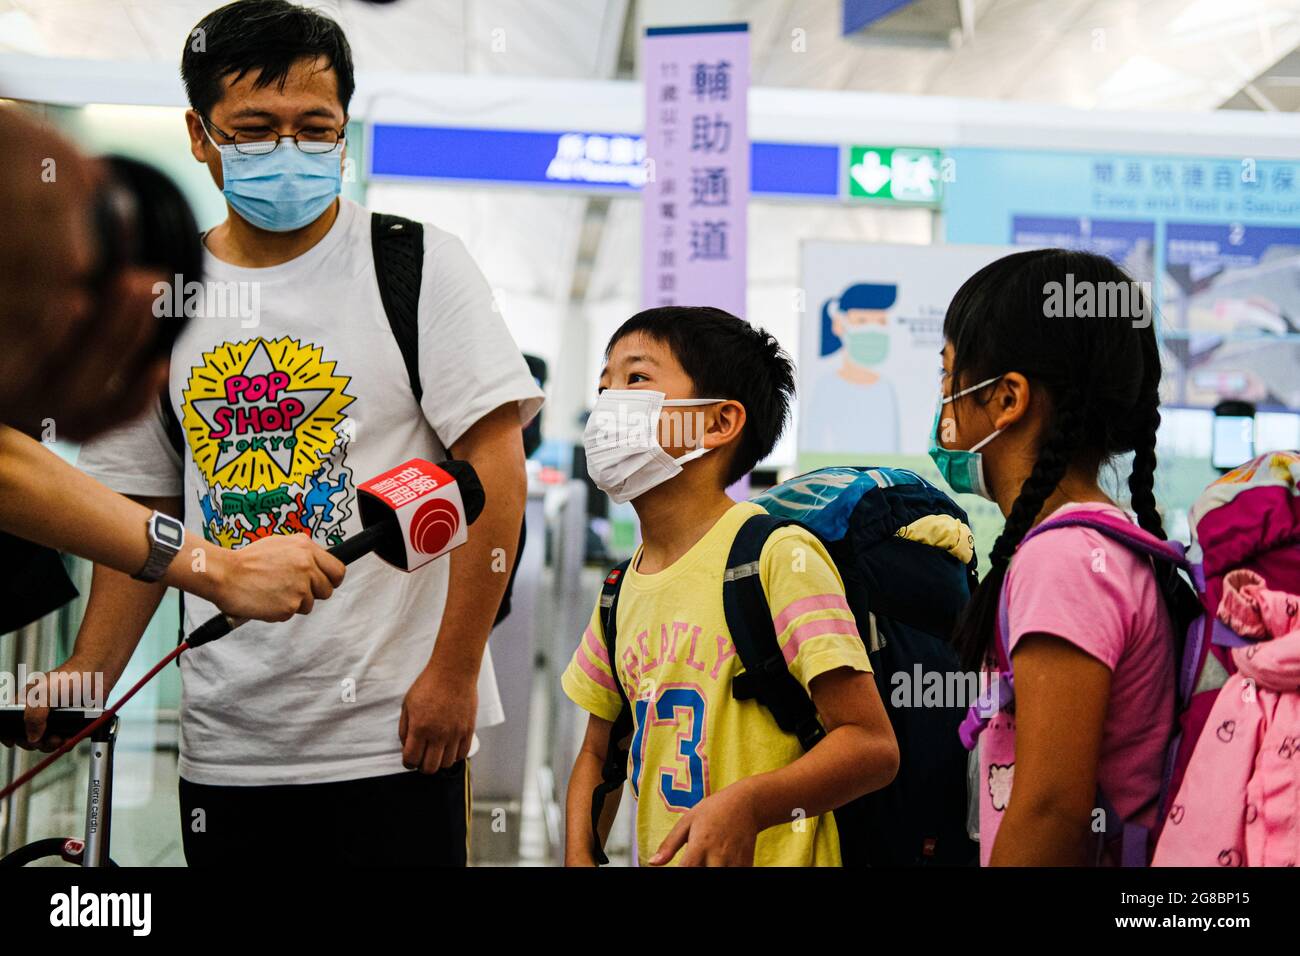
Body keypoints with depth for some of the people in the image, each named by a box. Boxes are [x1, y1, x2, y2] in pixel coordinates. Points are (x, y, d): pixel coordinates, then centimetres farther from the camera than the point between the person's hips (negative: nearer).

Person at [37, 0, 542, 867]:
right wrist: (83, 683, 2)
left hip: (392, 729, -3)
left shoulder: (417, 265, -4)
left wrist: (454, 670, -12)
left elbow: (495, 465, -8)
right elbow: (147, 515, 13)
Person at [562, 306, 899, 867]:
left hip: (772, 859, -4)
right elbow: (597, 753, 20)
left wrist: (748, 803, -24)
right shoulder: (622, 589, 10)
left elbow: (872, 745, -11)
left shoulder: (778, 556, -9)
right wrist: (579, 855, 3)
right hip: (657, 858, 5)